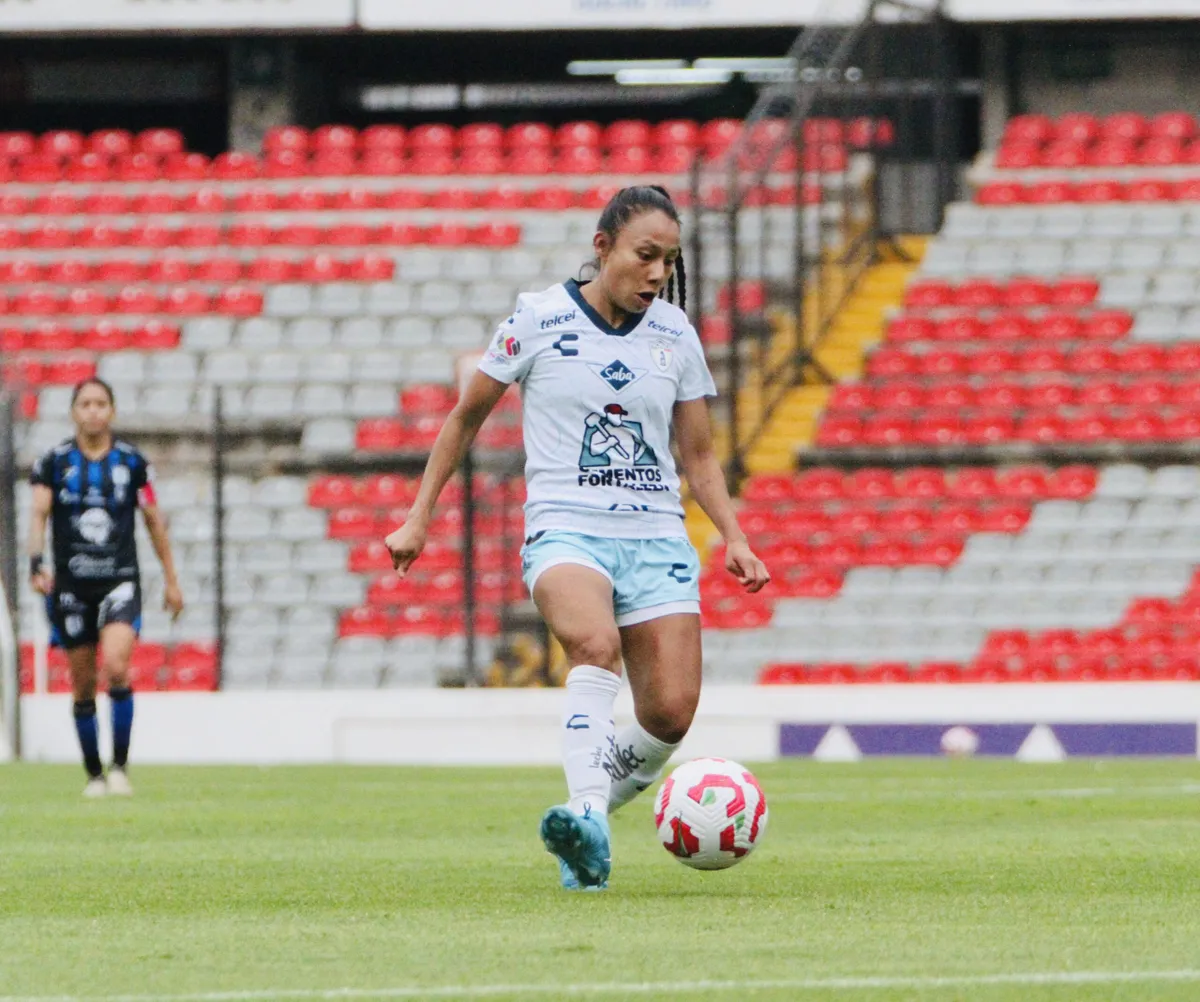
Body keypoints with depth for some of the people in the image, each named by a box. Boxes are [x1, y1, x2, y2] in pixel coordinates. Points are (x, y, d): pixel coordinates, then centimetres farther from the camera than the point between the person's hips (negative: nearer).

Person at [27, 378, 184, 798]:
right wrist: (36, 562, -25)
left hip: (119, 580, -1)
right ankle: (94, 775, 17)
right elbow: (39, 513, -8)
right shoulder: (54, 462, 2)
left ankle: (120, 766, -12)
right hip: (70, 586, 1)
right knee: (83, 686, 4)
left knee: (116, 666, -21)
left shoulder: (131, 462, 4)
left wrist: (171, 580, 12)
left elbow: (154, 521, 11)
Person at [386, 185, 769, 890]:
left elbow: (698, 454, 17)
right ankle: (585, 818, -49)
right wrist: (420, 517, 10)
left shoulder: (675, 335, 9)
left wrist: (734, 537, 4)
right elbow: (467, 417, 11)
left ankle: (585, 829, 15)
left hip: (656, 535, 4)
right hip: (566, 529, -4)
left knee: (671, 712, -11)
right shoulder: (540, 320, 0)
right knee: (597, 643, -36)